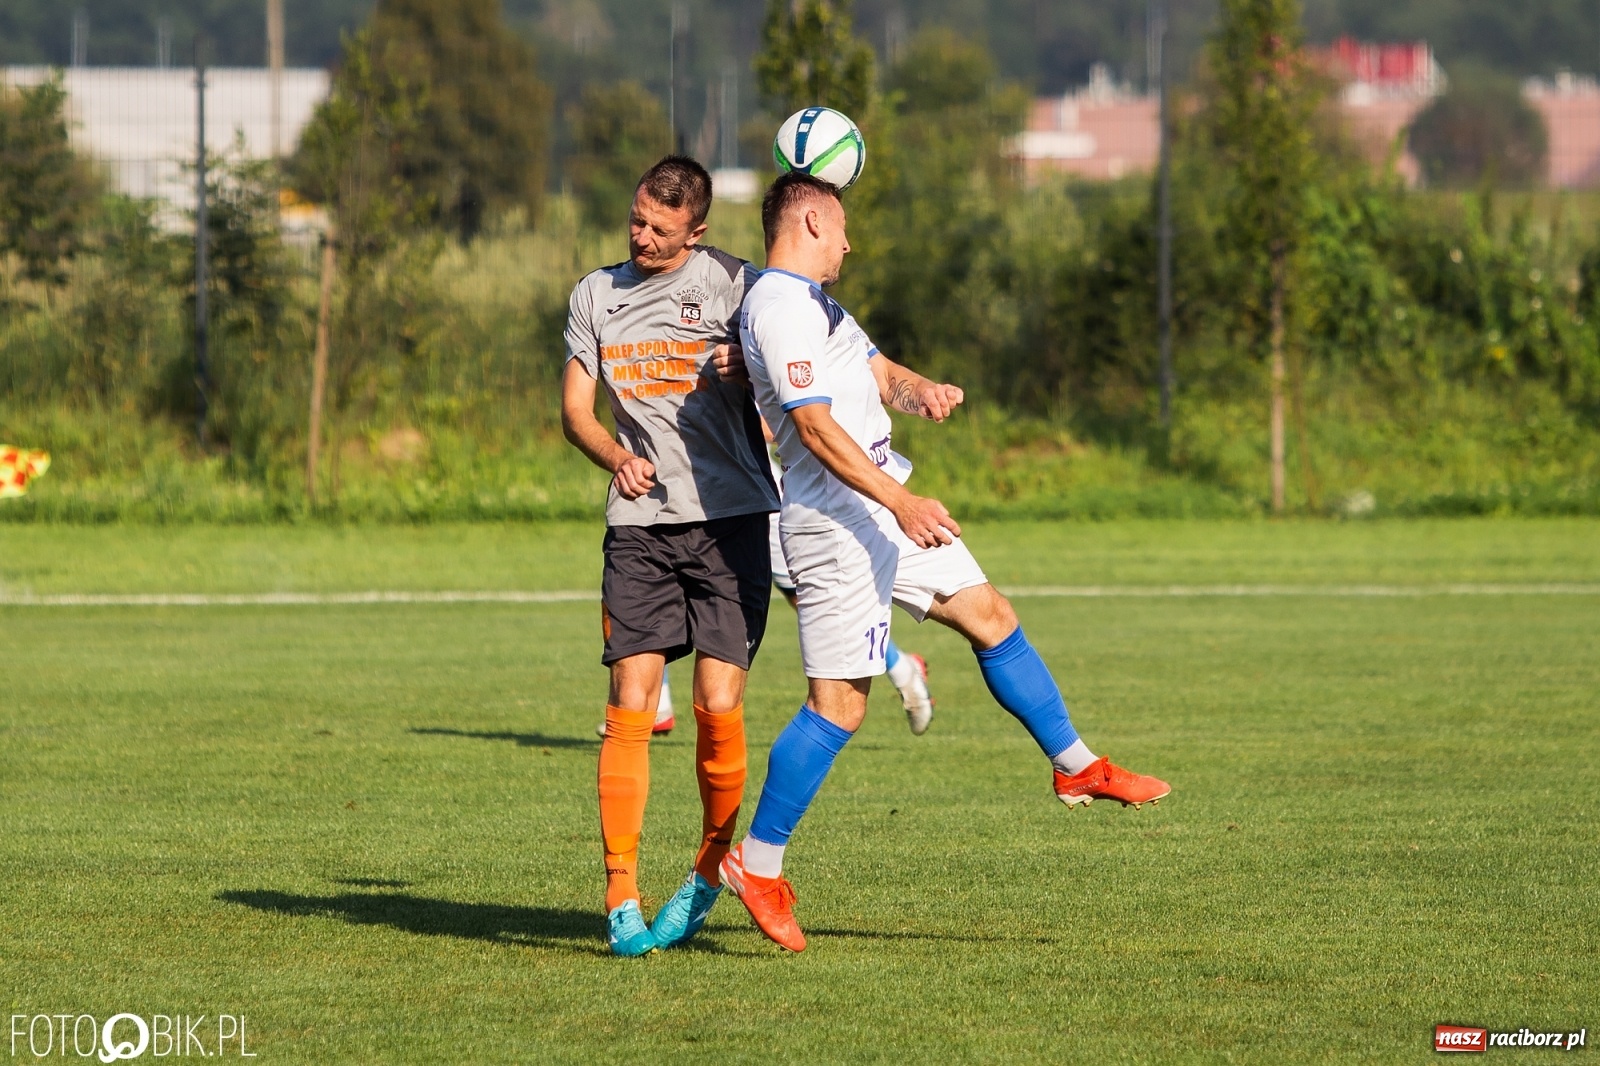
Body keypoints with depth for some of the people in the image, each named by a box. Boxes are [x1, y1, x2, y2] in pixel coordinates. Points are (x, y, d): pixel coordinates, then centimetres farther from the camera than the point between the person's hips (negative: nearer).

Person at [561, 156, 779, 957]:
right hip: (639, 526, 2)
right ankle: (621, 896, -7)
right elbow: (575, 409, 9)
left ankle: (709, 873, 11)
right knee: (630, 703, -9)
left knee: (719, 706, -9)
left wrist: (748, 370, -18)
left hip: (732, 520, -2)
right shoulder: (596, 296, 12)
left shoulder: (732, 284, 2)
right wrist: (616, 457, -12)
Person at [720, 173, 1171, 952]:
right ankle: (757, 865, 0)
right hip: (837, 522, -11)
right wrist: (902, 503, -27)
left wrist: (921, 391, -6)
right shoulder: (781, 307, -16)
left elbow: (878, 373, 19)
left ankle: (1076, 768, 26)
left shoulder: (812, 302, 19)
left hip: (883, 505, 11)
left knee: (991, 618, 15)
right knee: (839, 704, -8)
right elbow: (815, 427, -23)